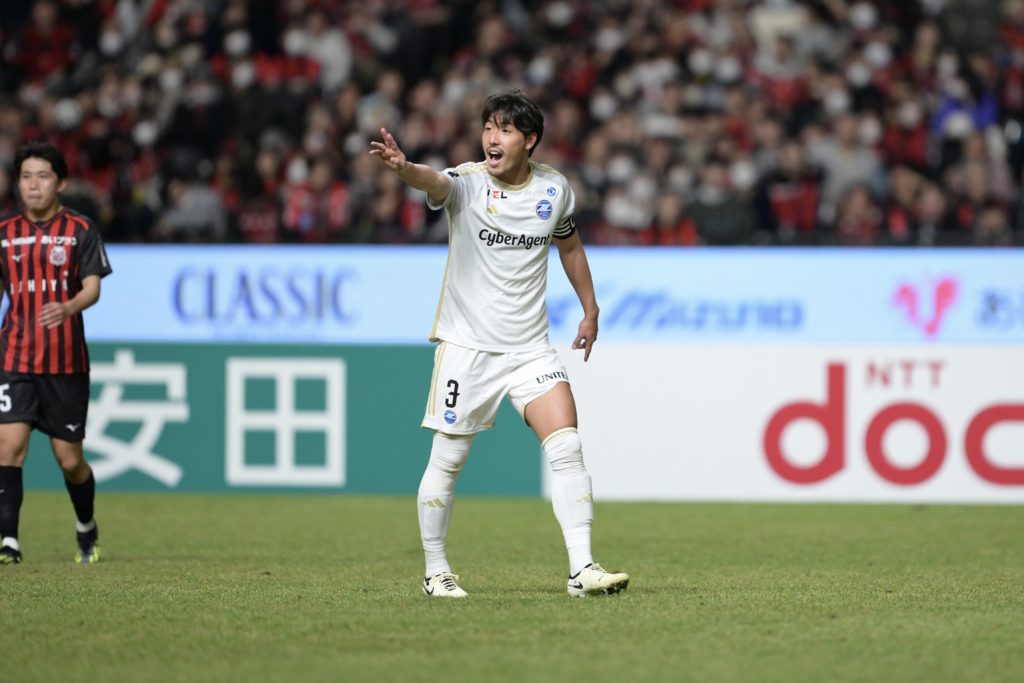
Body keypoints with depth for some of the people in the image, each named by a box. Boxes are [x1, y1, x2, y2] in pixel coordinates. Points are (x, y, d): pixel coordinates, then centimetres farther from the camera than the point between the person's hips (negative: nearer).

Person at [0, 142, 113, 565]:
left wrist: (68, 307, -29)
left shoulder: (80, 230, 1)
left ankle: (86, 527, 31)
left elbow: (92, 288, -7)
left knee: (69, 459, 4)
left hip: (66, 362, -2)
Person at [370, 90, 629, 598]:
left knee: (567, 448, -11)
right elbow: (433, 182, -35)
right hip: (467, 345, -3)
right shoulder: (466, 183, -11)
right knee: (446, 461, 1)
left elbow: (568, 243, 21)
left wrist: (590, 310, 25)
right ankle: (436, 571, 17)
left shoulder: (554, 189, 2)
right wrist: (403, 167, -58)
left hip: (530, 347, 3)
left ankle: (582, 569, -9)